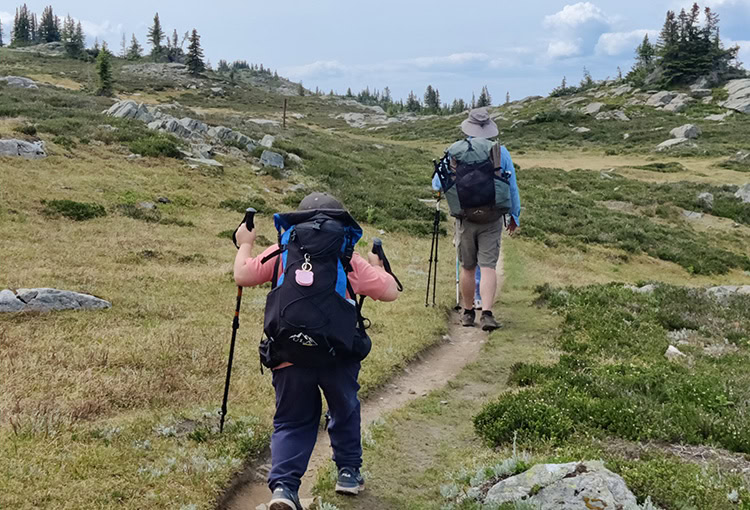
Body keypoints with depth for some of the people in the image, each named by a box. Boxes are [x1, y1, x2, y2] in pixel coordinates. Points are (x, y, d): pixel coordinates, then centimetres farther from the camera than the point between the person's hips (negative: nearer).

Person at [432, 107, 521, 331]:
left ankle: (468, 312, 22)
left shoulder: (453, 151, 0)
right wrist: (515, 216, 17)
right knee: (488, 266, -3)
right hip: (492, 220, -1)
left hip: (465, 218, 1)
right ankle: (487, 314, -14)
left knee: (467, 268, 12)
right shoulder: (500, 151, 0)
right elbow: (512, 188, 6)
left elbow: (437, 185, 8)